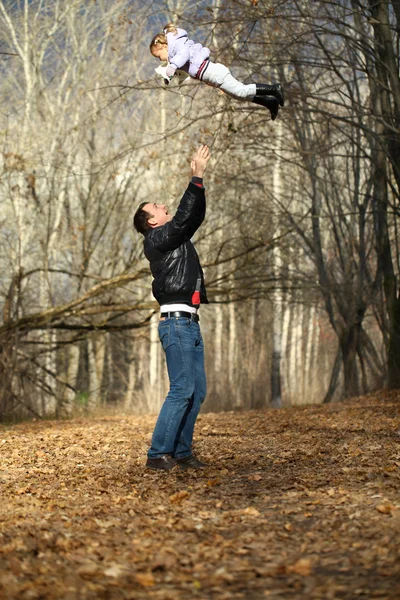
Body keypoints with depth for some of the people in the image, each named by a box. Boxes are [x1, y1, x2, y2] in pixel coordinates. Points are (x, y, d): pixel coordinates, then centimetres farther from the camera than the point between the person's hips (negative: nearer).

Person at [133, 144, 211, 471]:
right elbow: (183, 216, -14)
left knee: (197, 391, 7)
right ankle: (158, 454, -11)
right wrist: (197, 178, -12)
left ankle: (182, 452, 11)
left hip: (190, 323, 9)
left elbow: (196, 216, 22)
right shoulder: (156, 239, -5)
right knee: (182, 389, -14)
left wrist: (200, 180, 14)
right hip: (176, 322, -9)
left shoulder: (177, 237, 20)